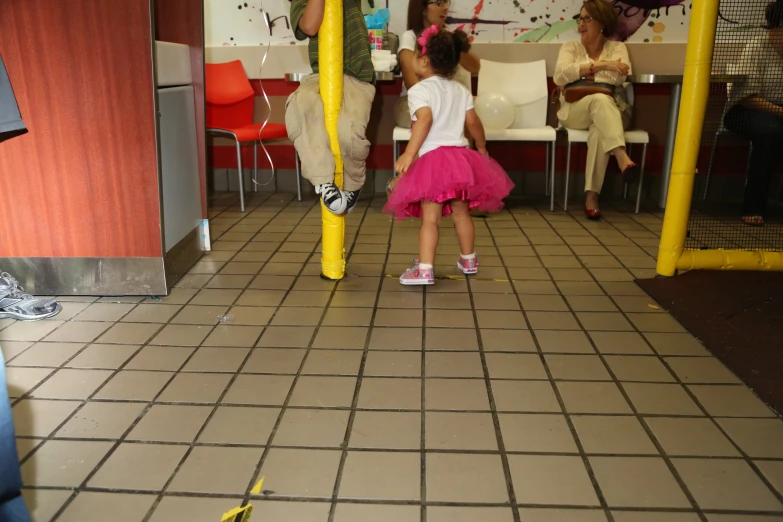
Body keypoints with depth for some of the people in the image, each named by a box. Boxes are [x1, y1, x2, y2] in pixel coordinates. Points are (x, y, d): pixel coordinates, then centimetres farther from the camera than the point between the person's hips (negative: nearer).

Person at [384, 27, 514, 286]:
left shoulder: (419, 90, -4)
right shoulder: (460, 90, 15)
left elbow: (425, 119, -20)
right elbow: (474, 122, 14)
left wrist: (409, 154, -25)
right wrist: (482, 147, 30)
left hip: (432, 158, -6)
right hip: (461, 156, 6)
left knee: (430, 217, -8)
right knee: (461, 212, 18)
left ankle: (424, 270, -12)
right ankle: (468, 259, 32)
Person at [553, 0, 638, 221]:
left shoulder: (617, 47, 15)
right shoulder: (570, 47, 15)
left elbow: (619, 77, -7)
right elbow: (560, 76, -6)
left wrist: (577, 78, -5)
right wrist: (600, 64, -12)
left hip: (611, 111, 0)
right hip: (575, 111, 0)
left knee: (599, 130, -37)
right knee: (600, 99, -35)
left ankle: (592, 194, -39)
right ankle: (622, 157, -53)